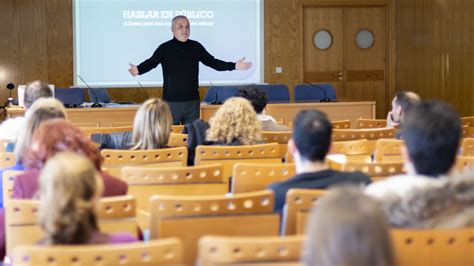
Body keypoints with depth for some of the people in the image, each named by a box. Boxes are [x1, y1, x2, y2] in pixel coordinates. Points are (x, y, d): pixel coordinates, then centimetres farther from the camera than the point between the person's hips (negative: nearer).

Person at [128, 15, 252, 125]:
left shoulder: (196, 47, 7)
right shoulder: (165, 48, -2)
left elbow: (212, 62, 10)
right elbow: (151, 62, -12)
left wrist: (234, 66, 1)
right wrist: (138, 70, -34)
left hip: (192, 100, 3)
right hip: (171, 101, -3)